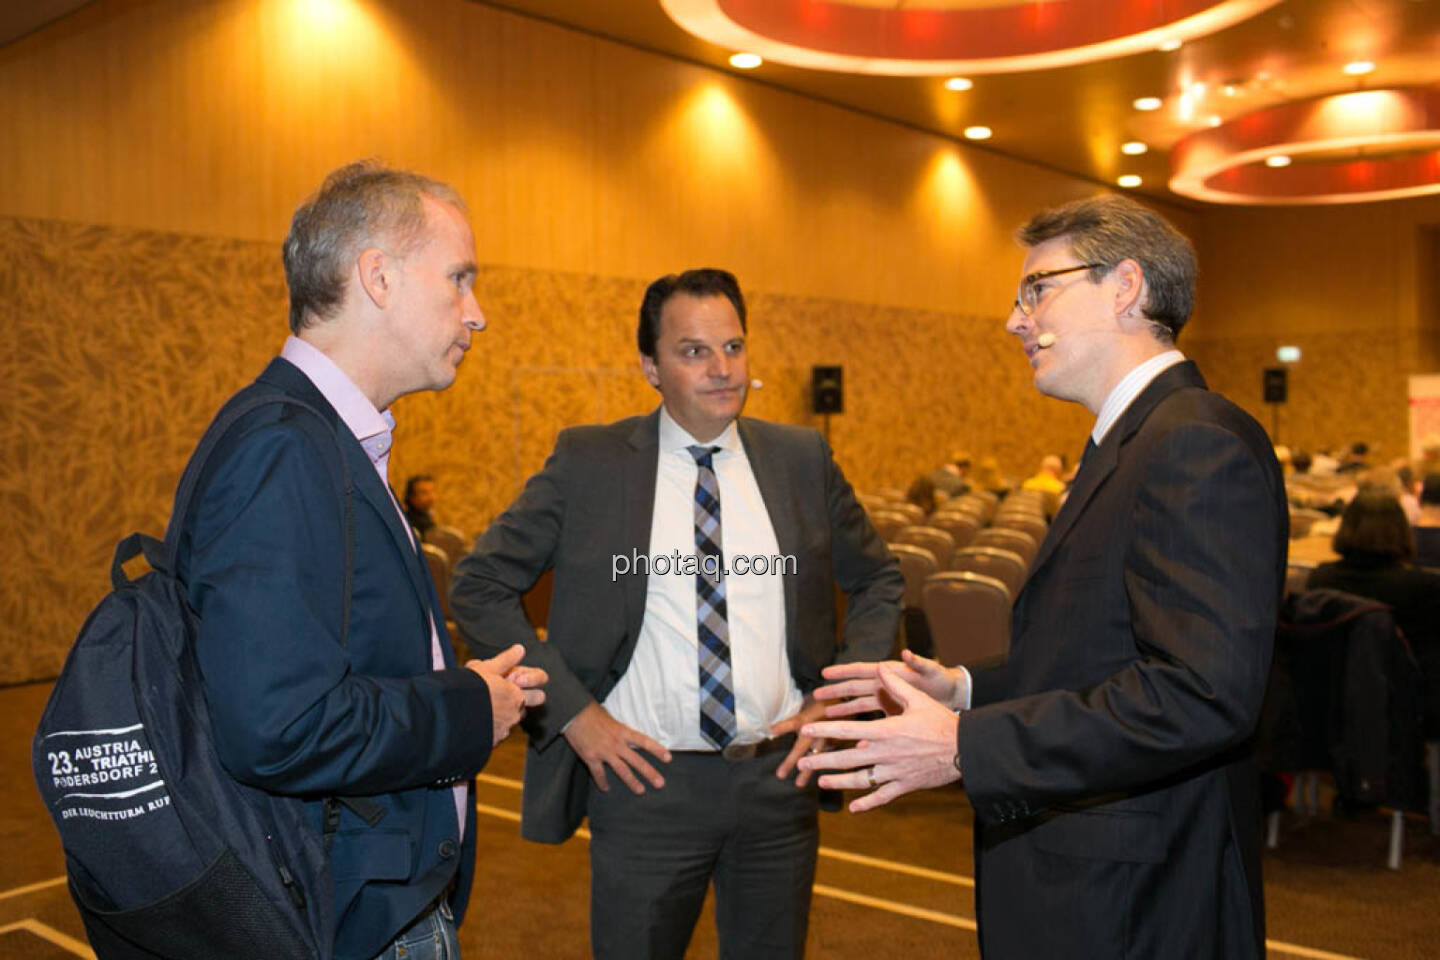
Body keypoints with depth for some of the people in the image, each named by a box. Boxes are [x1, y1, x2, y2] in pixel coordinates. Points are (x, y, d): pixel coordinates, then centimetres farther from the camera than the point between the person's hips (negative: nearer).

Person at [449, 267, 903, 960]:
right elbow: (478, 588, -2)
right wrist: (571, 709, -9)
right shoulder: (588, 463, -5)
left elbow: (878, 581, 14)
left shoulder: (802, 458, 3)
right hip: (647, 776, -2)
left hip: (778, 775, 3)